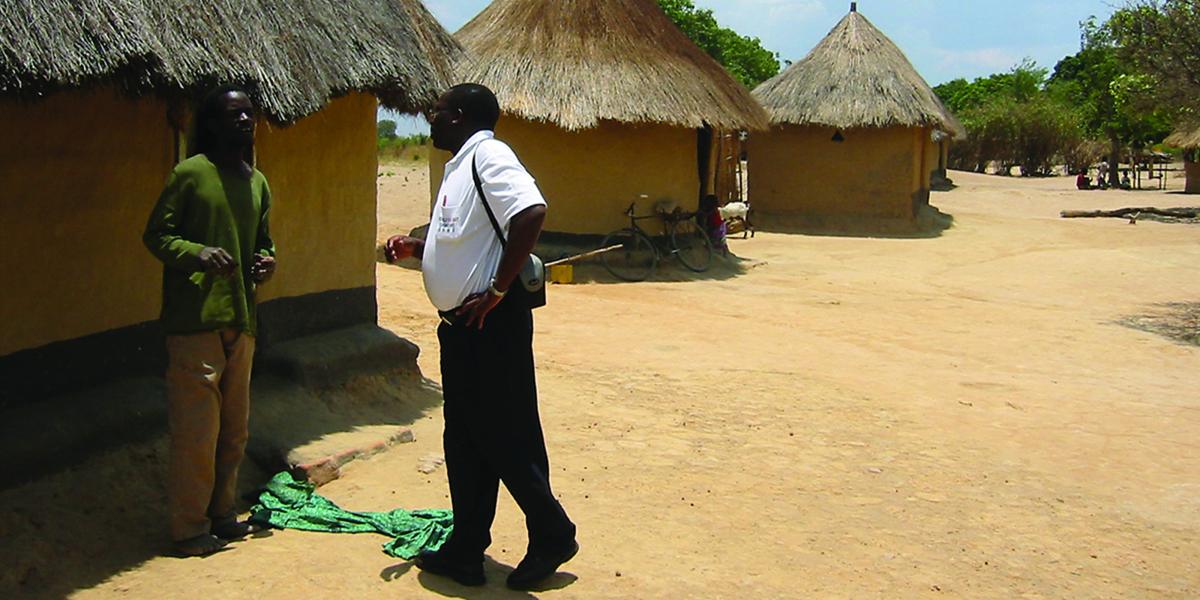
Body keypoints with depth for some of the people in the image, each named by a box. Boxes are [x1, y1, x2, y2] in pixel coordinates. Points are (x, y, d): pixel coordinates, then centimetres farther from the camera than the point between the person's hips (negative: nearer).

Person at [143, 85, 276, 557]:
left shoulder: (258, 182, 14)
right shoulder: (190, 174, -6)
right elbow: (156, 235, -6)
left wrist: (267, 261, 3)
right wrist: (197, 253, -23)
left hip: (240, 319, 7)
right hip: (195, 319, -7)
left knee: (234, 429, 15)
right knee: (197, 429, -3)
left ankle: (220, 514, 29)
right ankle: (189, 529, 10)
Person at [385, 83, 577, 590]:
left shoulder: (488, 155, -14)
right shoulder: (460, 166, 17)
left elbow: (532, 213, -30)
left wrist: (498, 289, -26)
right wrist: (414, 248, 11)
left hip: (491, 323, -10)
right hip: (459, 324, 10)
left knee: (506, 437, 0)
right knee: (464, 440, 14)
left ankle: (552, 536, 17)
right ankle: (466, 549, 24)